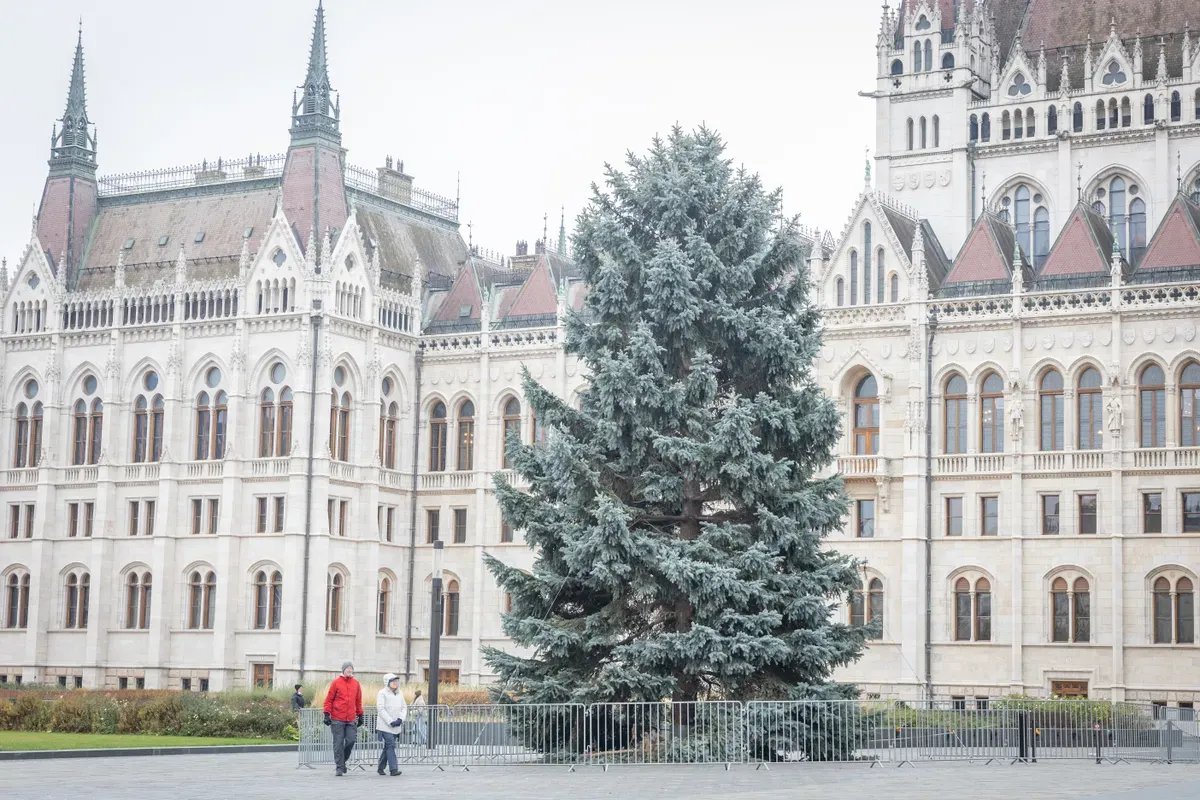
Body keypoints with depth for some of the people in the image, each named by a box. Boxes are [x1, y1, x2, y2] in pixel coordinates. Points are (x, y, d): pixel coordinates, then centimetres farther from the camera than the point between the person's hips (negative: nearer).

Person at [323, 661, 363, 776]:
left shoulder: (356, 683, 11)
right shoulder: (336, 682, 0)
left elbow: (358, 701, 19)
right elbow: (329, 700, 1)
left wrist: (360, 715, 17)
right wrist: (327, 714, -6)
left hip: (351, 719, 3)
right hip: (337, 719, -3)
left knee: (351, 740, -6)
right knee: (338, 743, -1)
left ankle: (343, 760, 17)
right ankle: (339, 767, 5)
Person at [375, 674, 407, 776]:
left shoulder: (399, 694, 13)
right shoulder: (382, 693, -7)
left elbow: (404, 707, 15)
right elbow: (381, 709, -13)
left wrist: (400, 719, -3)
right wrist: (391, 722, -17)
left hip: (396, 726, 7)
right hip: (385, 725, -7)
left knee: (387, 747, 13)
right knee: (391, 745, -14)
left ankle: (381, 768, 24)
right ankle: (393, 769, -17)